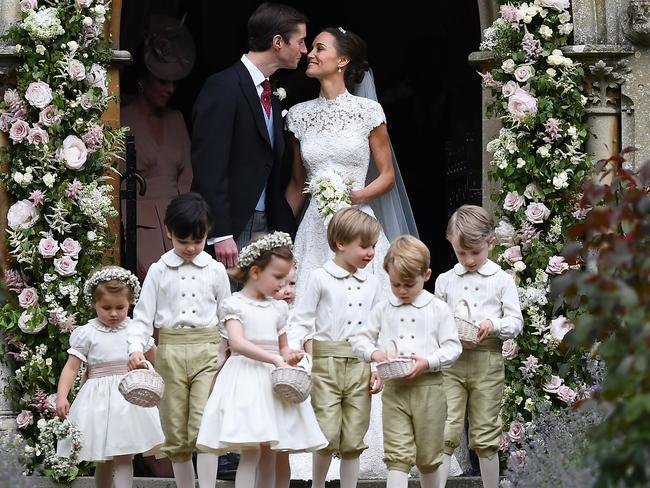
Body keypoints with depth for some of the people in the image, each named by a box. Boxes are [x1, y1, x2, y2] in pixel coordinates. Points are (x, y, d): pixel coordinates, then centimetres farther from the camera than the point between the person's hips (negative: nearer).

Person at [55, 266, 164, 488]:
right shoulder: (86, 334, -3)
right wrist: (61, 396, -16)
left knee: (124, 457, -8)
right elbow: (71, 367, -5)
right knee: (103, 461, 5)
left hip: (129, 399, 1)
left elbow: (154, 357, 19)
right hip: (100, 400, -1)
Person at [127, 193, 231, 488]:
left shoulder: (215, 271, 6)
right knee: (175, 431, 6)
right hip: (170, 352, 1)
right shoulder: (159, 271, 6)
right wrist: (136, 348, -13)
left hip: (207, 352, -1)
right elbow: (143, 315, 4)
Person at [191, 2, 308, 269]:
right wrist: (221, 235, -22)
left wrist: (285, 231, 13)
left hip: (265, 227, 8)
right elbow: (209, 165, -17)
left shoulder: (271, 98, 17)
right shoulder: (223, 87, -10)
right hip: (229, 229, -8)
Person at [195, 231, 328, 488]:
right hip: (247, 377, -6)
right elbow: (237, 343, -19)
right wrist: (275, 359, -26)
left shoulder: (279, 308, 14)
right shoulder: (234, 304, -5)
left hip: (273, 379, 6)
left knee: (269, 453, 6)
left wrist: (289, 356, -3)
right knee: (251, 450, -15)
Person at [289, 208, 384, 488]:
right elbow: (301, 323, 1)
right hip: (326, 362, -4)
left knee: (354, 439, 4)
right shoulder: (320, 279, 1)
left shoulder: (372, 283, 12)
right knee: (327, 435, -7)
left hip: (360, 366, 4)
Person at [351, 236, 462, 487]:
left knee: (428, 457, 9)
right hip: (394, 389, 1)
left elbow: (452, 348, -1)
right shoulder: (383, 309, 7)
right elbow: (361, 339, 13)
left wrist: (428, 362, -17)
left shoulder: (438, 309, 1)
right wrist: (374, 353, -9)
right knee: (397, 456, -7)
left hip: (428, 388, -1)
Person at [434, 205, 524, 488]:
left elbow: (516, 321, 2)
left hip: (487, 361, -1)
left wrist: (493, 325, -17)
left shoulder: (501, 280, 4)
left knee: (485, 436, 5)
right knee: (445, 432, -7)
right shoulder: (445, 281, 10)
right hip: (451, 360, 1)